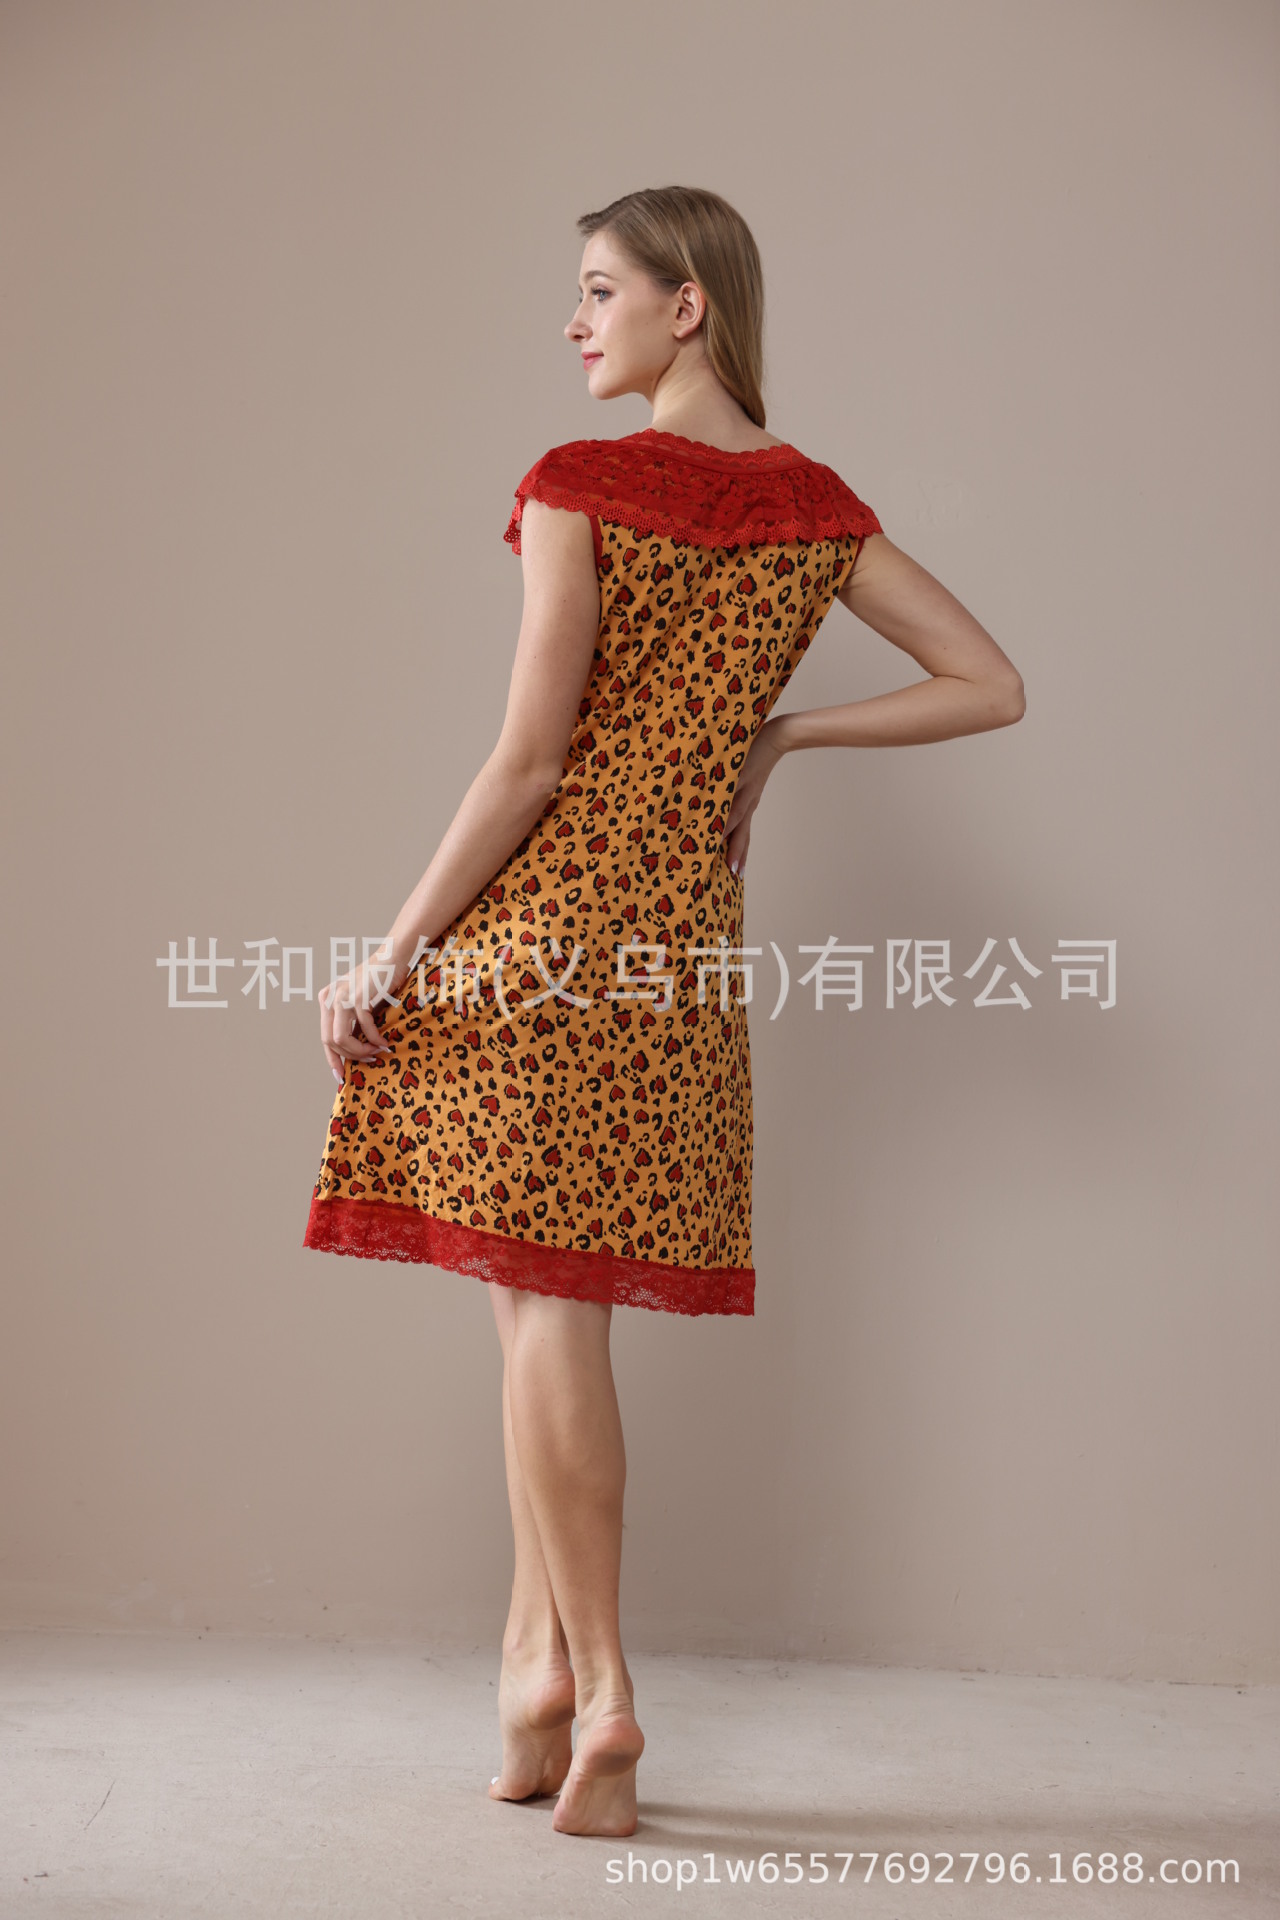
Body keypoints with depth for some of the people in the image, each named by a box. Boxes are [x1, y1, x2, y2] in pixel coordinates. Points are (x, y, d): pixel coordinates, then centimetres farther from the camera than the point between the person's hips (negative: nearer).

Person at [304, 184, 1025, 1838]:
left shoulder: (579, 486, -9)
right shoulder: (817, 506, 8)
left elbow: (524, 762, -13)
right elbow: (991, 688, 7)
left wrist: (388, 956, -7)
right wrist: (778, 736, 10)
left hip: (541, 913, -5)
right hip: (688, 931, 5)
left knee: (544, 1302, 1)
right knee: (554, 1296, 13)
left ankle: (594, 1685, 5)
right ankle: (536, 1655, 17)